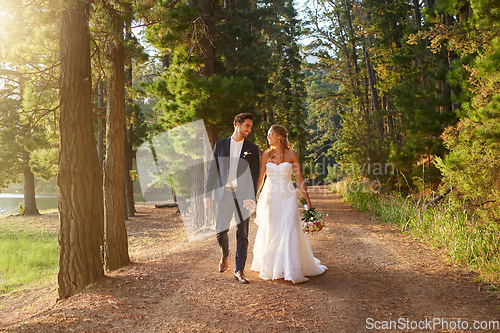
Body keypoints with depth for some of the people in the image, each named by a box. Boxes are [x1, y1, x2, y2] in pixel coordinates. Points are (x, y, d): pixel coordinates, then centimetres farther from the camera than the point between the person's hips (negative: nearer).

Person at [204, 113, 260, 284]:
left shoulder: (252, 149, 7)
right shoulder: (220, 145, 9)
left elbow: (254, 175, 2)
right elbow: (212, 170, 8)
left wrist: (251, 197, -11)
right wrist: (207, 194, 1)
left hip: (243, 194, 0)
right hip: (223, 193, 0)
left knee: (242, 234, 0)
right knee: (221, 231, 2)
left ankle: (239, 271, 10)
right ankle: (225, 255, 34)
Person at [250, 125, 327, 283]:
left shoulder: (292, 155, -1)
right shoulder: (266, 155, 5)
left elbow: (299, 179, 1)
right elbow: (260, 179, 11)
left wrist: (308, 201, 0)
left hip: (288, 197, -2)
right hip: (270, 197, 2)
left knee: (289, 232, -9)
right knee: (270, 233, 6)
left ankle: (292, 271, -4)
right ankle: (271, 268, 21)